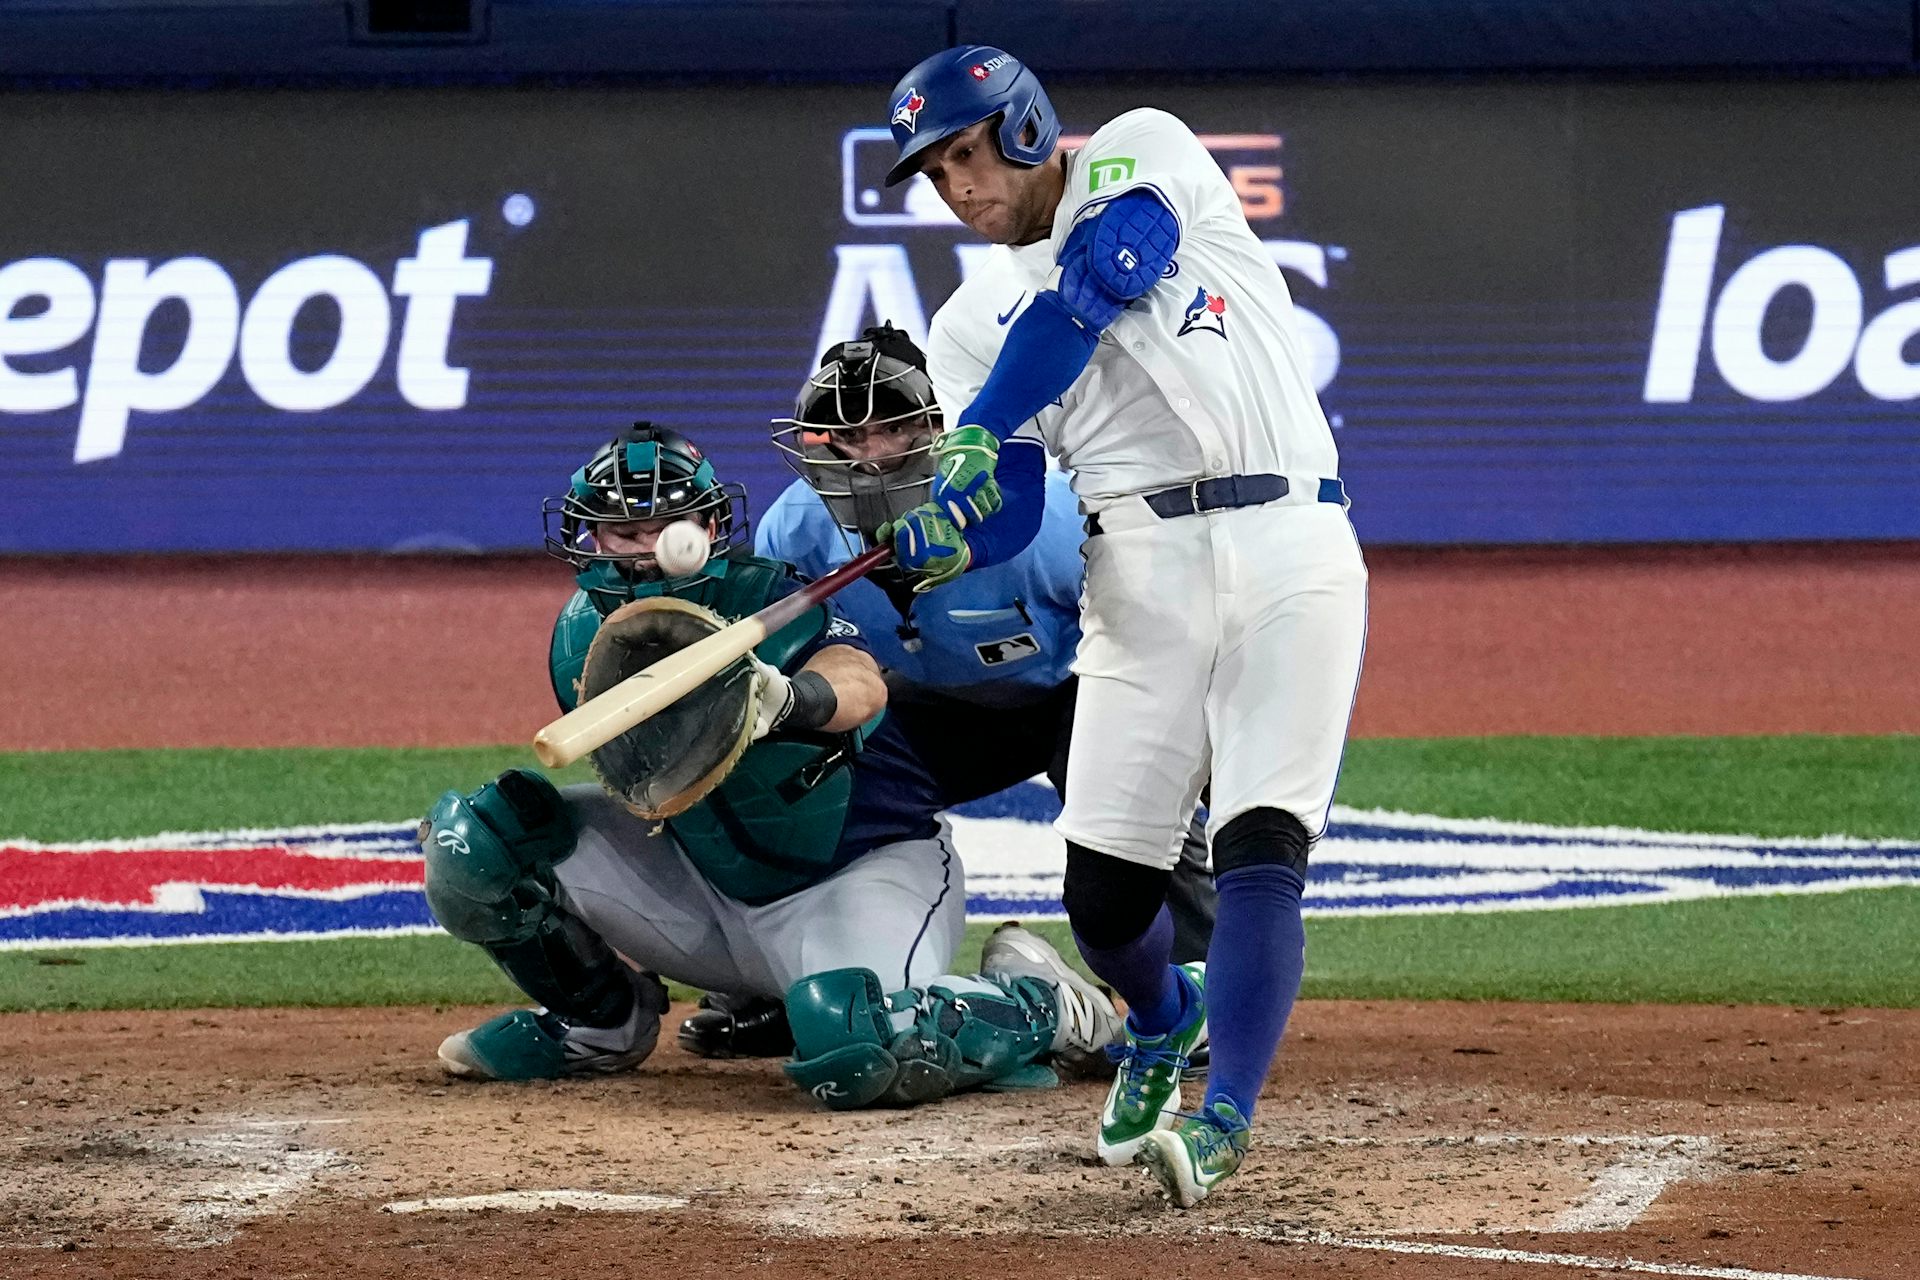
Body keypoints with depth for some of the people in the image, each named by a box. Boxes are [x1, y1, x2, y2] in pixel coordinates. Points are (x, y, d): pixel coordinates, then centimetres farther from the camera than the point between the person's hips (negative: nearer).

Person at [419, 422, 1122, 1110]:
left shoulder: (765, 597, -22)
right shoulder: (583, 634, -3)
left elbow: (862, 685, -44)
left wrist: (790, 697, -67)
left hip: (866, 868, -6)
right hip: (702, 882, 6)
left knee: (860, 1050, -37)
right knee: (477, 836, -9)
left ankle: (1039, 1005, -3)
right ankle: (603, 1021, 16)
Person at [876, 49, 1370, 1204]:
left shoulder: (1144, 156, 6)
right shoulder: (973, 324, 16)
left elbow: (1095, 283, -14)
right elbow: (1008, 513, 4)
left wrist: (982, 430, -22)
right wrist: (935, 542, -19)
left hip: (1290, 552, -4)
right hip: (1142, 576, 4)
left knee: (1261, 847, -18)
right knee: (1105, 888, -2)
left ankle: (1222, 1120, -25)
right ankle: (1163, 1023, 30)